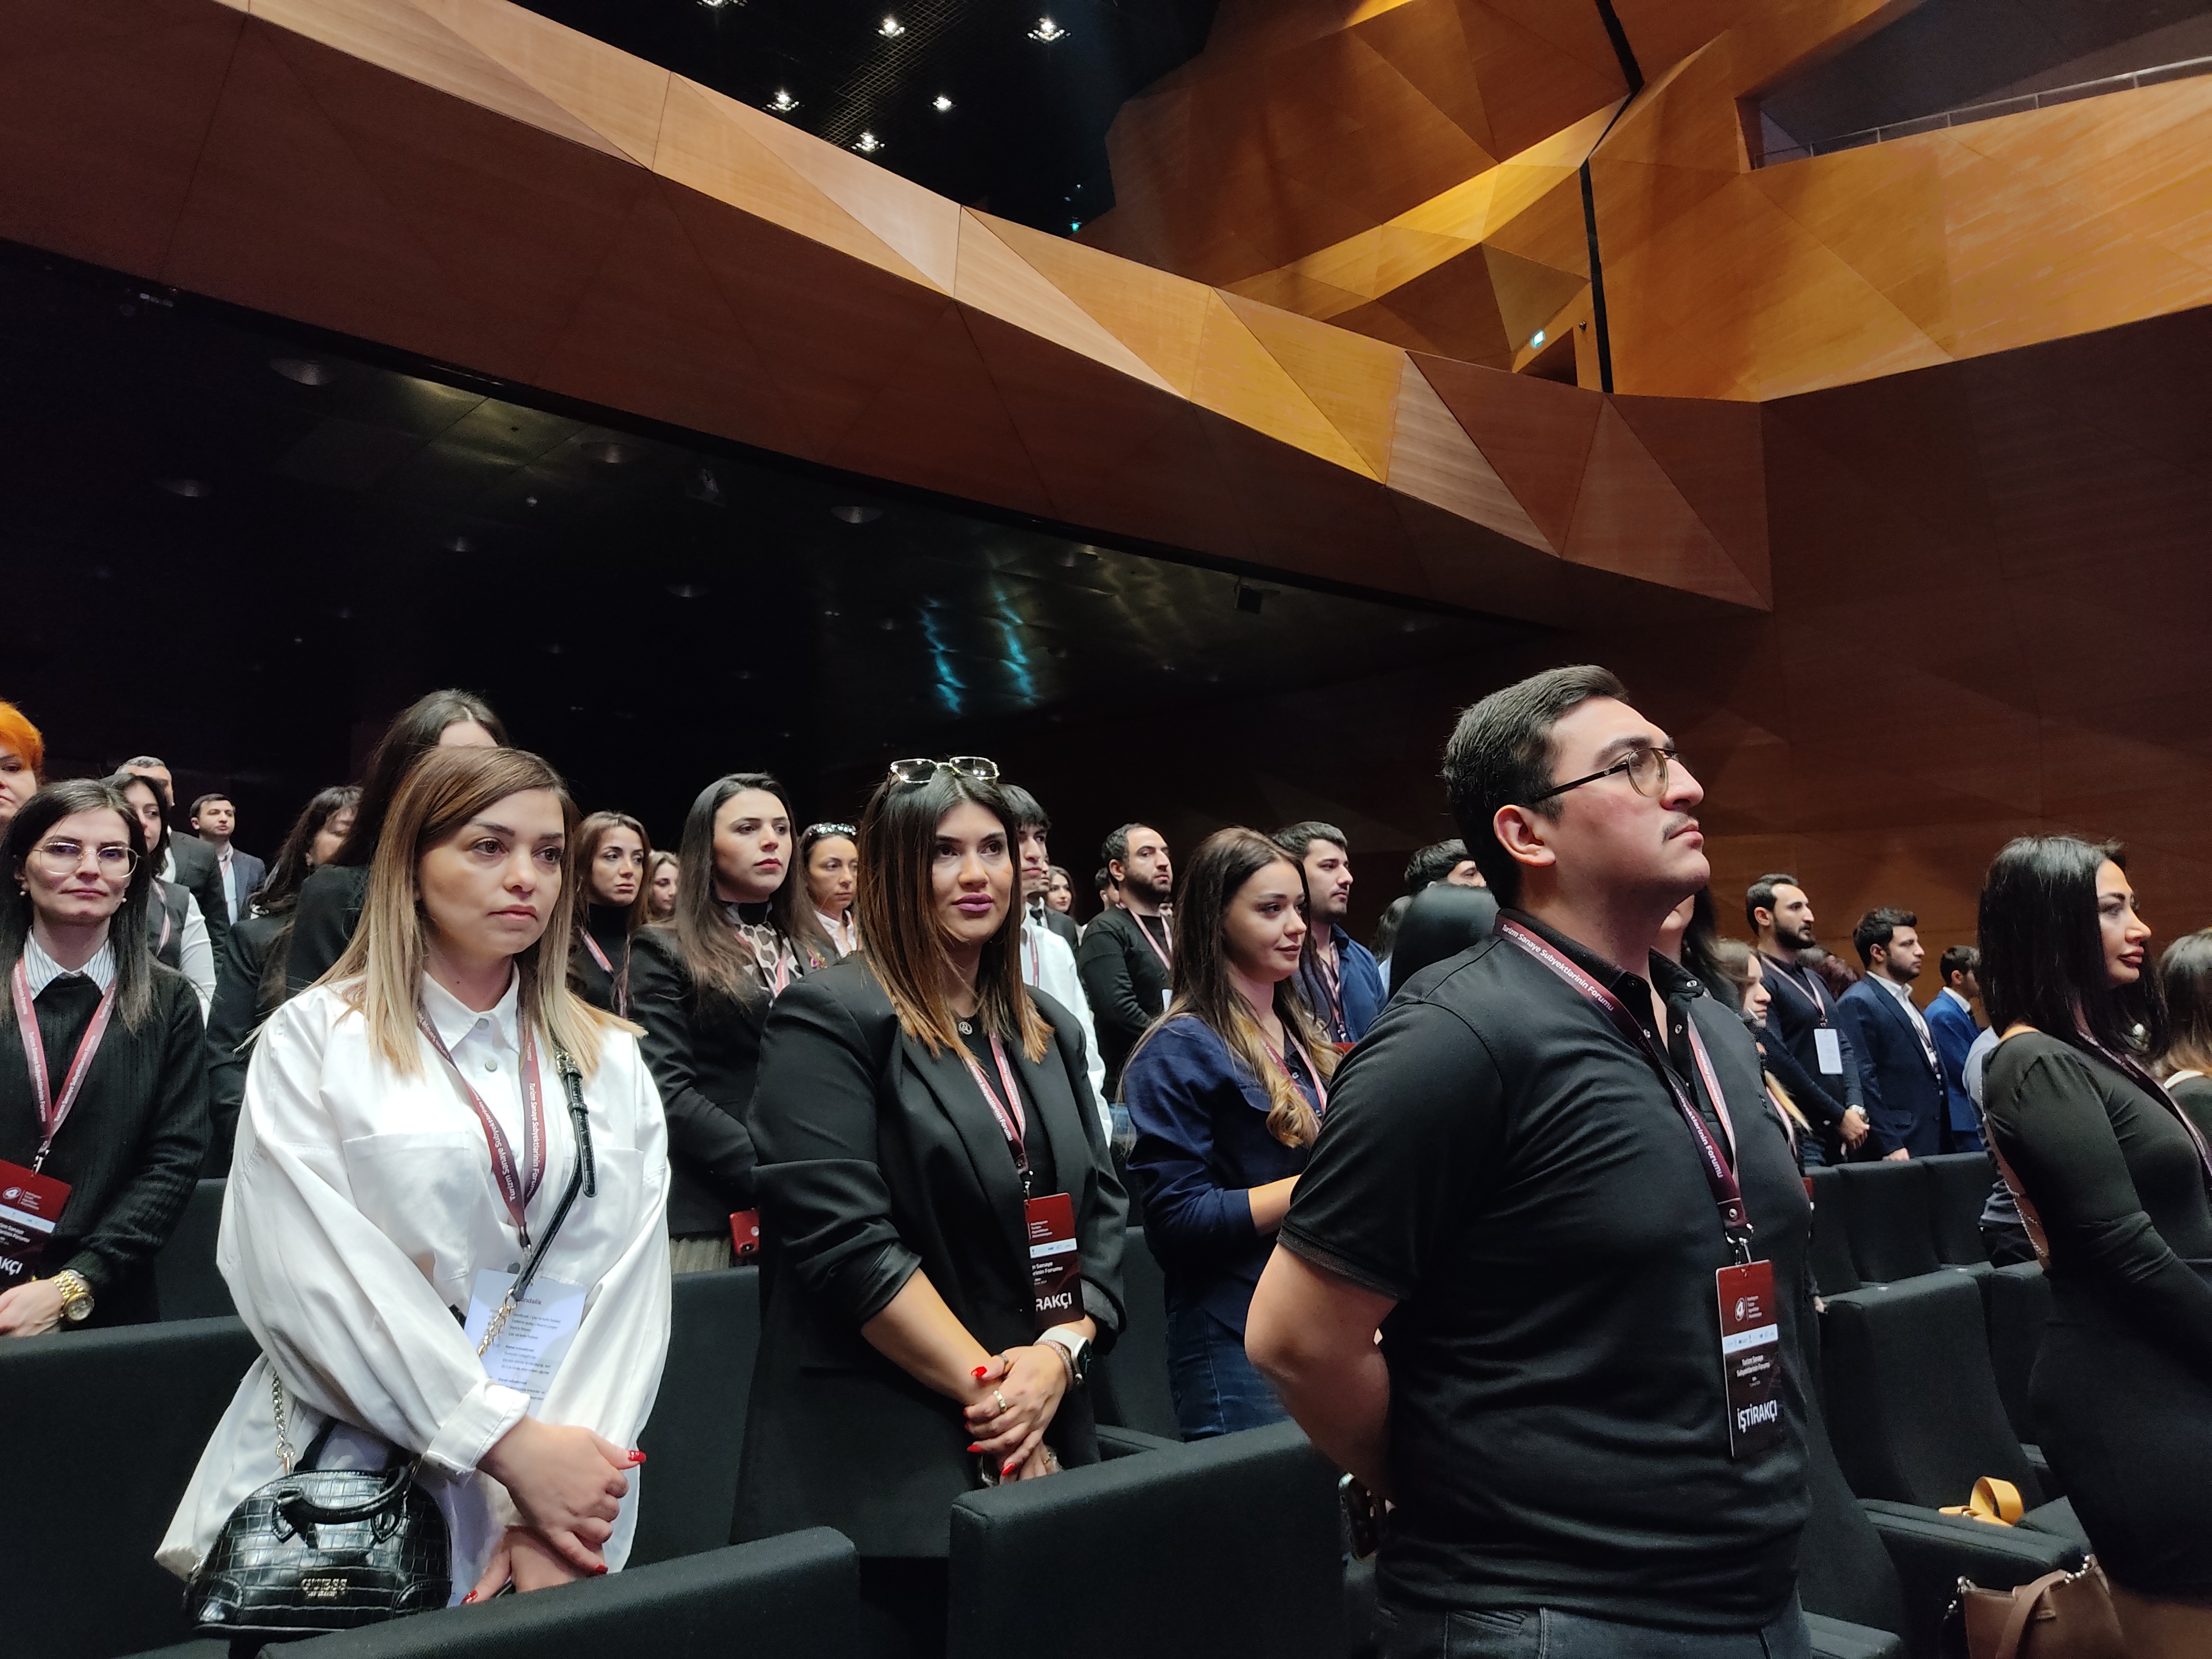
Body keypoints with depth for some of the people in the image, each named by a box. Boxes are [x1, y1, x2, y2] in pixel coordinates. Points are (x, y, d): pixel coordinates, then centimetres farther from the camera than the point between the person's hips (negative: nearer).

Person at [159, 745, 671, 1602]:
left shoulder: (611, 1061, 4)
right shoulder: (315, 1037, -4)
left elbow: (631, 1279, -4)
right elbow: (310, 1274, -14)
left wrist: (559, 1517, -15)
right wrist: (512, 1443, -19)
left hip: (567, 1491, 3)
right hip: (345, 1491, -2)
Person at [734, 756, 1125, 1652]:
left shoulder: (1048, 1030, 11)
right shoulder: (829, 1020, -10)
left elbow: (1100, 1208, 9)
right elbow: (842, 1239, -18)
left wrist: (1059, 1353, -7)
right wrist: (987, 1384, -16)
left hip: (1046, 1446, 6)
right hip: (884, 1464, -6)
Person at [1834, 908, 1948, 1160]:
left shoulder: (1906, 1002, 19)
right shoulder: (1857, 1004, -11)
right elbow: (1862, 1081, -18)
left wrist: (1943, 1142, 15)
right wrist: (1890, 1147, -21)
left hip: (1931, 1147, 9)